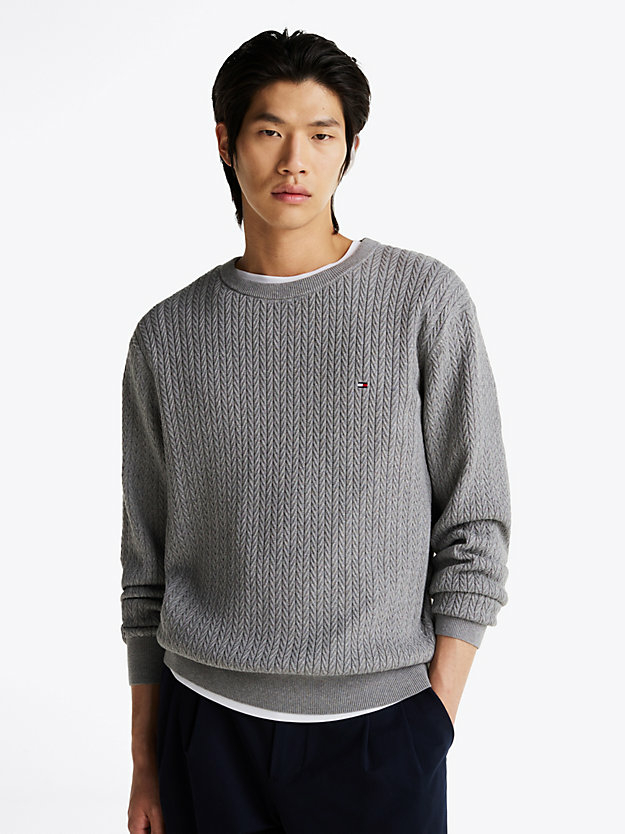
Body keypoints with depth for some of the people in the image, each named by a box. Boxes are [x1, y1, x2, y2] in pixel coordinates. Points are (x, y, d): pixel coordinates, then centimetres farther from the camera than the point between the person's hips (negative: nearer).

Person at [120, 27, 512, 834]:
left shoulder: (426, 301, -3)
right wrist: (145, 760, 9)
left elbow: (474, 530, -2)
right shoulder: (167, 335, 4)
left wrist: (436, 719, -7)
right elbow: (147, 565, 8)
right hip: (207, 723, 2)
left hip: (376, 725, -2)